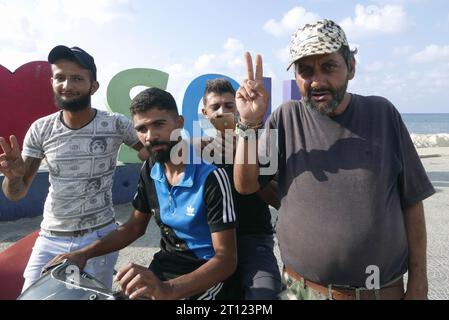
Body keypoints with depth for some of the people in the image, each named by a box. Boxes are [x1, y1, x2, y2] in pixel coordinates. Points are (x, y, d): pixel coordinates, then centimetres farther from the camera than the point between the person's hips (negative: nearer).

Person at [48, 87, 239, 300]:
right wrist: (85, 254, -1)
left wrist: (168, 290, -38)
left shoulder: (210, 176, -22)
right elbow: (134, 227, 10)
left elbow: (226, 259, -24)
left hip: (208, 274, -5)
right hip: (166, 263, 5)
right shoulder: (150, 170, -2)